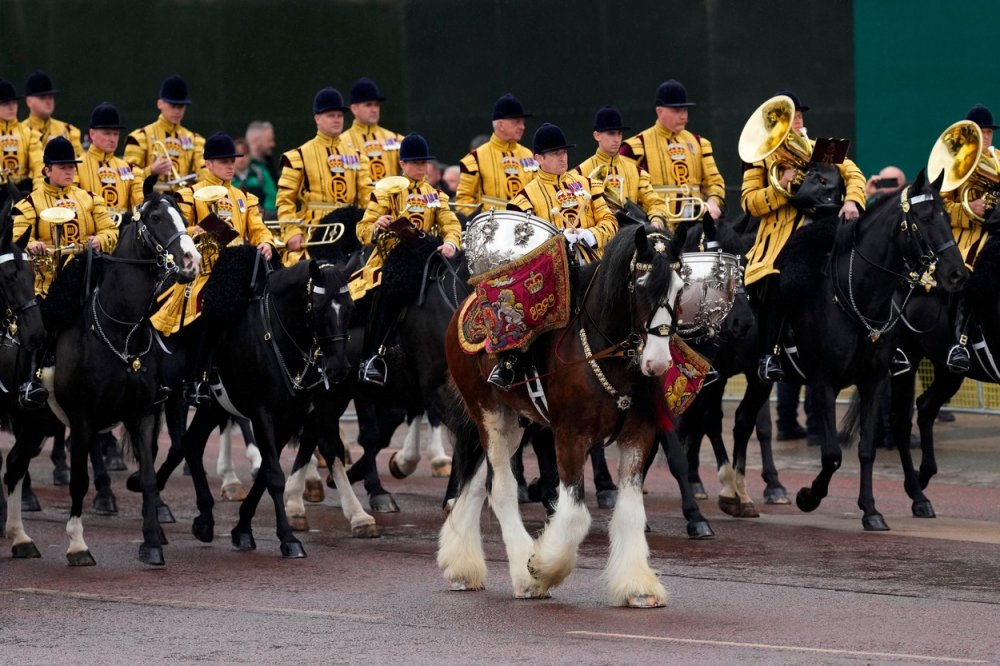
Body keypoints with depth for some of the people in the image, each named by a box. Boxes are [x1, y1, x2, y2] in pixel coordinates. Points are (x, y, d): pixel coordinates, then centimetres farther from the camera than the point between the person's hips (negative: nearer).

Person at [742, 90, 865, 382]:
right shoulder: (760, 156, 8)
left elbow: (852, 174, 7)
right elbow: (749, 202, -1)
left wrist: (852, 201, -13)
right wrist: (781, 186, -15)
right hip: (778, 235, -3)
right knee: (775, 283, -26)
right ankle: (769, 356, -14)